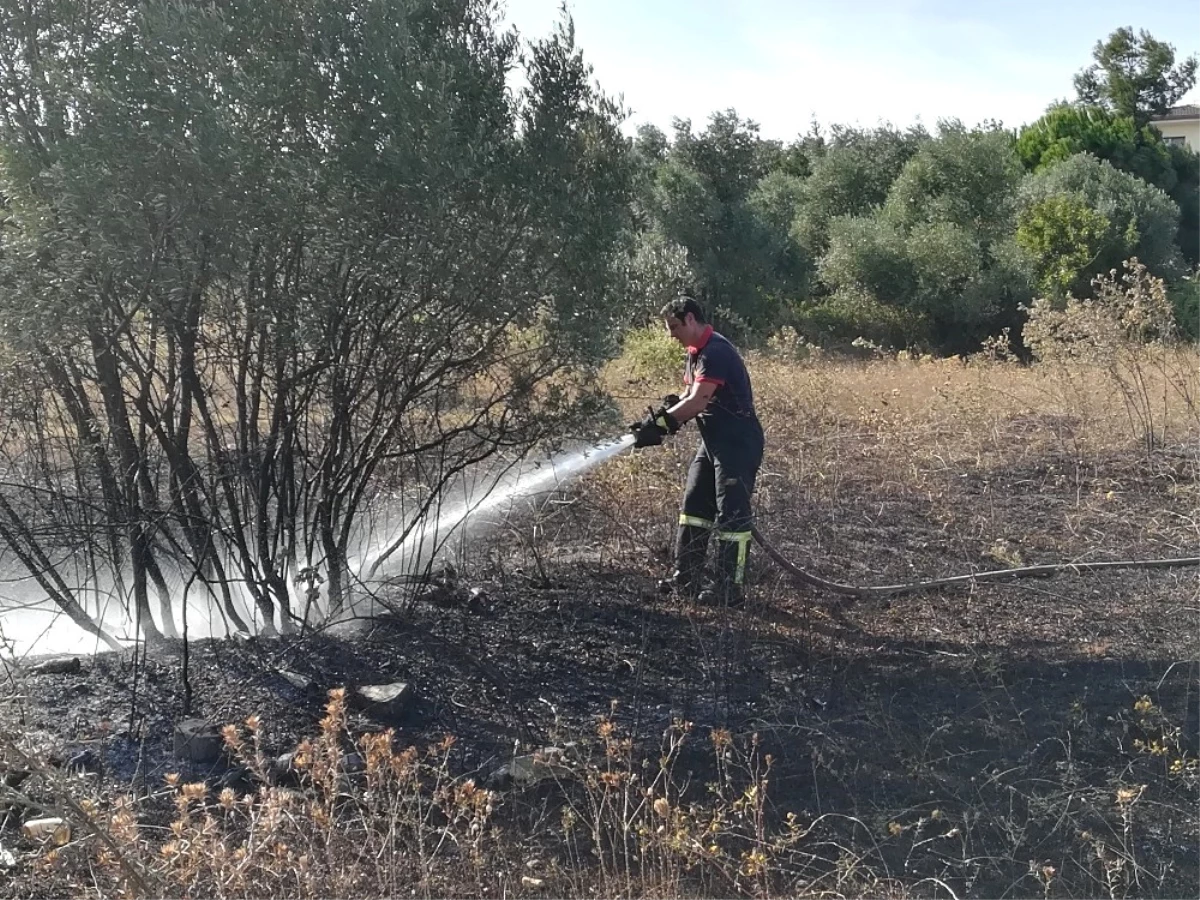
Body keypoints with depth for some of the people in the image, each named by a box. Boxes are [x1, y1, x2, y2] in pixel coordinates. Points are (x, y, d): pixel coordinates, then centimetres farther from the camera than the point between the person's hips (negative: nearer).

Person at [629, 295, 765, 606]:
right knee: (694, 507, 12)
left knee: (731, 515, -6)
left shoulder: (715, 351, -19)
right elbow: (691, 399, 14)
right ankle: (686, 578, 19)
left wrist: (660, 423, -21)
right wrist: (668, 413, -5)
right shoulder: (696, 353, 13)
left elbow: (698, 401, -25)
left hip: (739, 444, -11)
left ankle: (731, 590, 1)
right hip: (715, 441, 11)